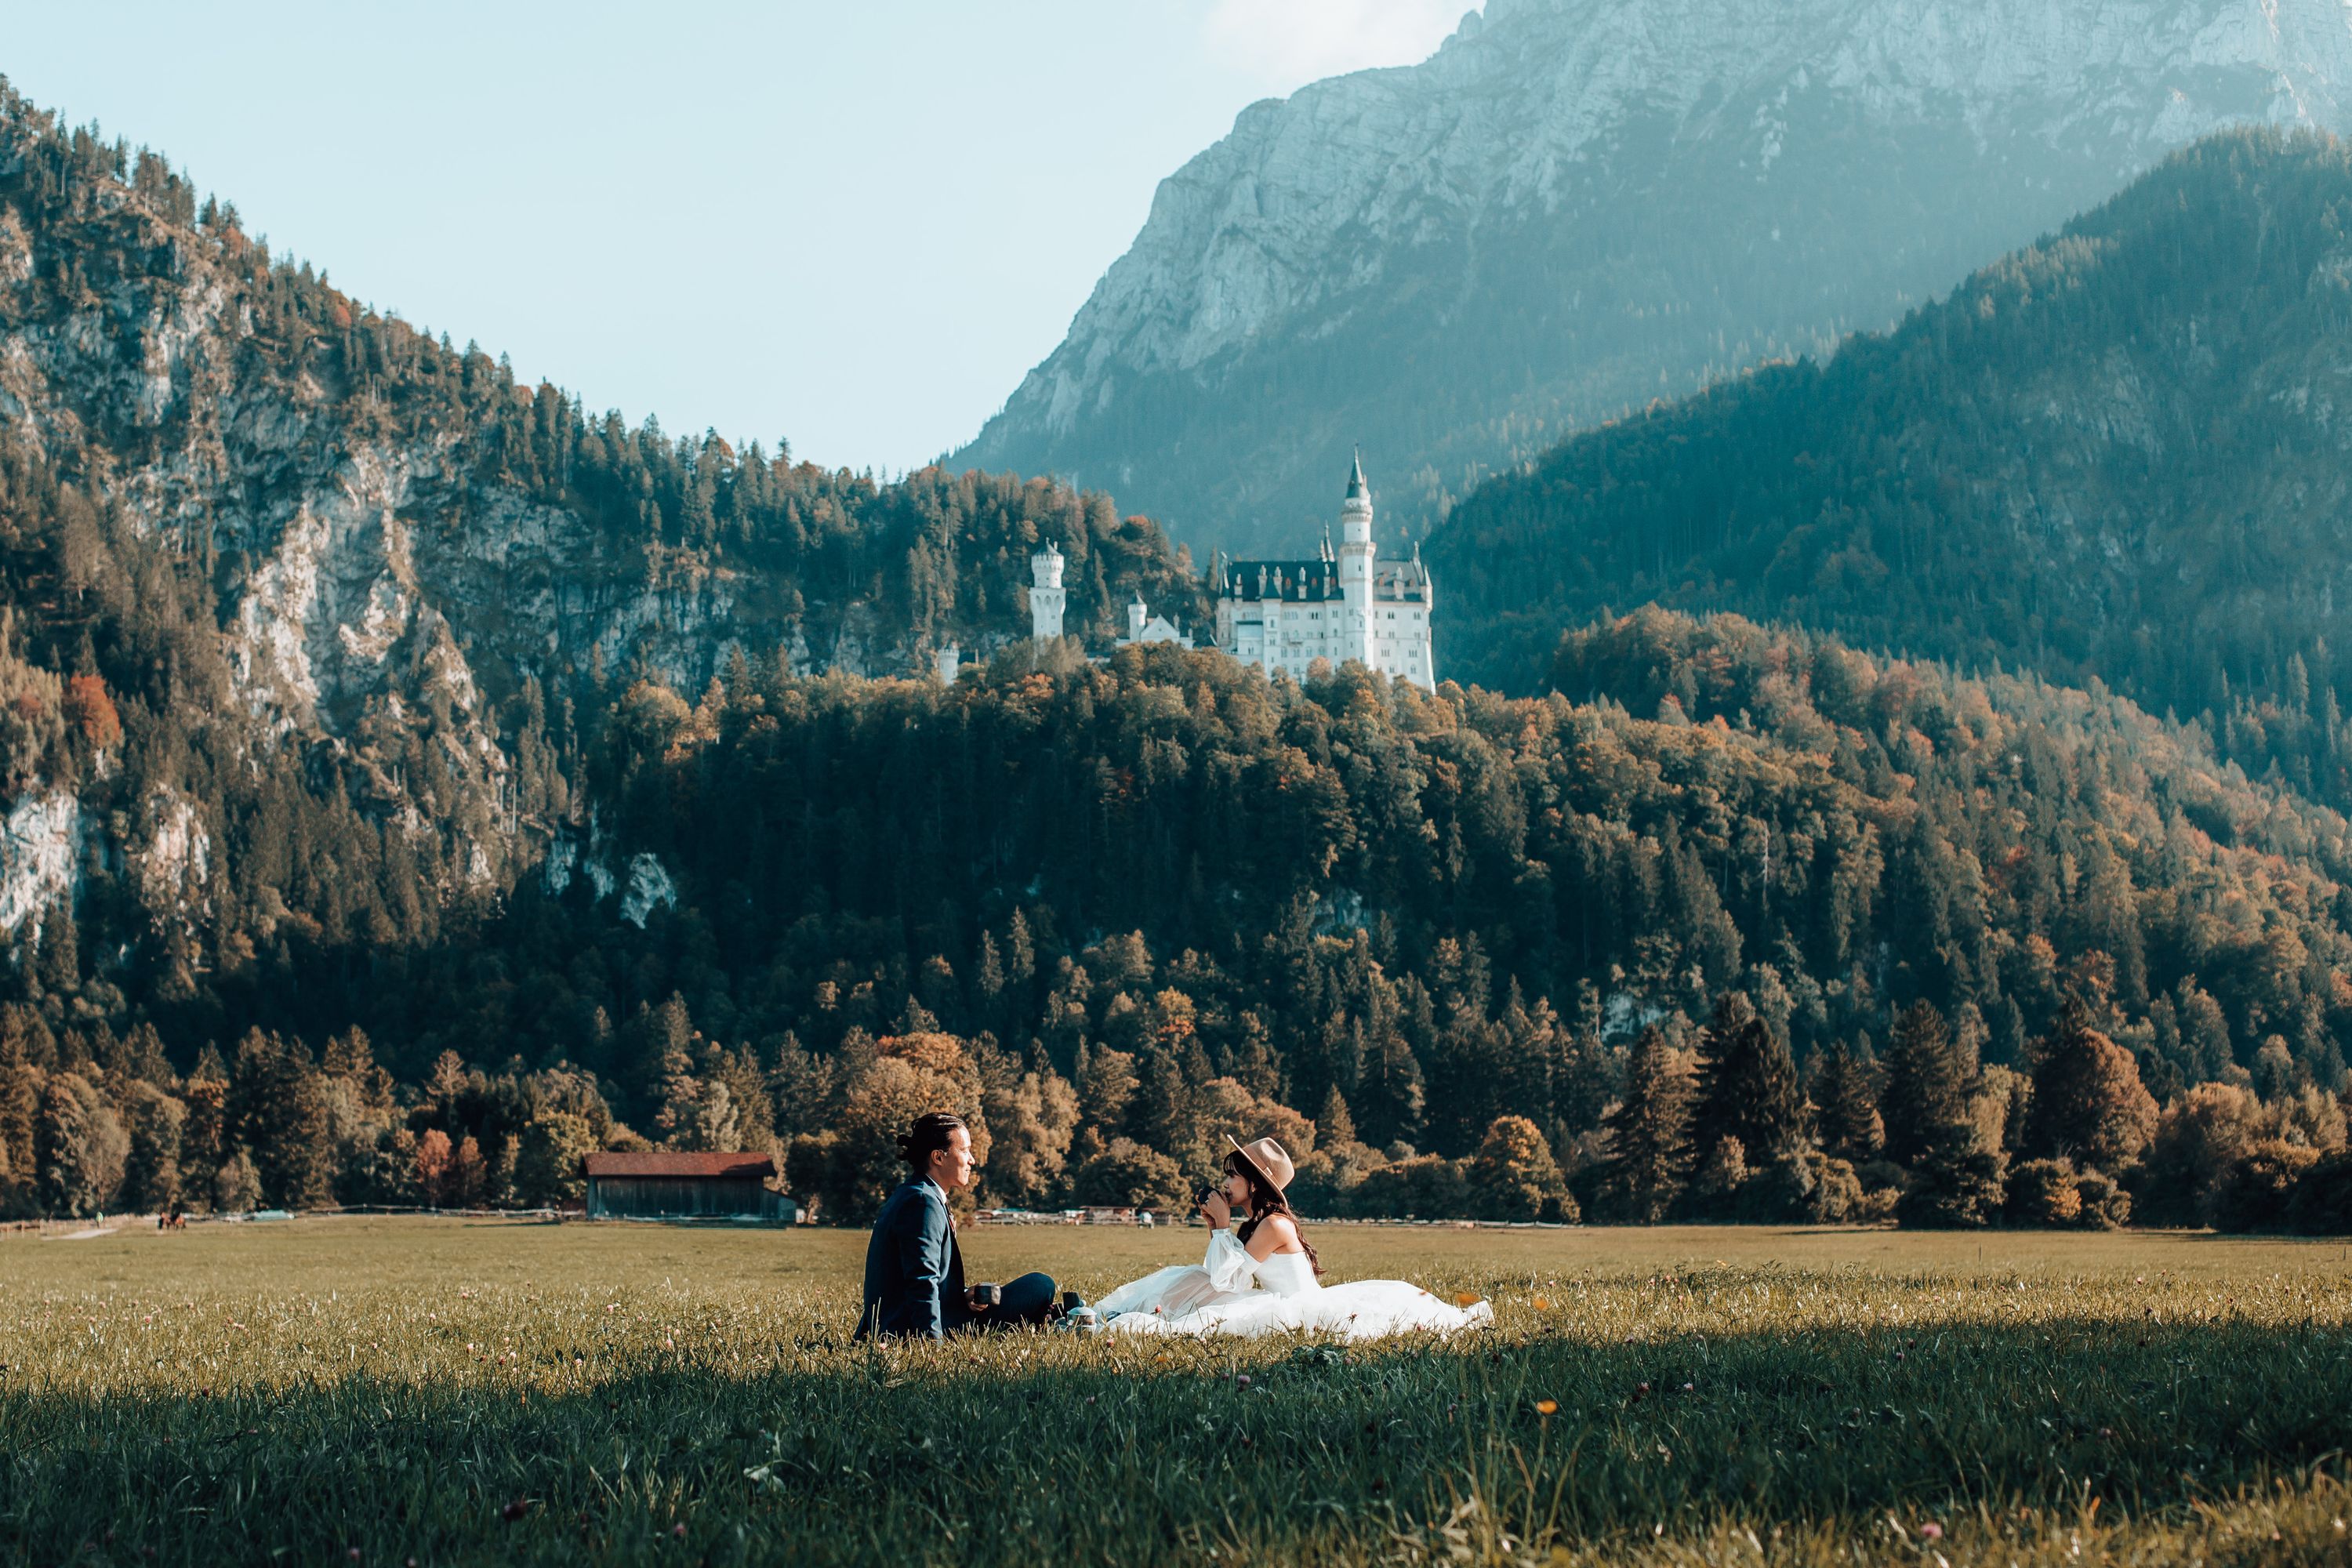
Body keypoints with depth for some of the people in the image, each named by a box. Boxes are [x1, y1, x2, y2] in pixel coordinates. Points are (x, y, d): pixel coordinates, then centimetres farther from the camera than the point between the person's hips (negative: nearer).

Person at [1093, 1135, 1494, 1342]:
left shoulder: (1273, 1225, -14)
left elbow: (1227, 1279, -13)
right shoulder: (1255, 1225, 14)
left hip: (1306, 1308, -12)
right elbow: (1220, 1278, 11)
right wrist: (1215, 1229, 7)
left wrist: (1223, 1227, -8)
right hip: (1288, 1306, 12)